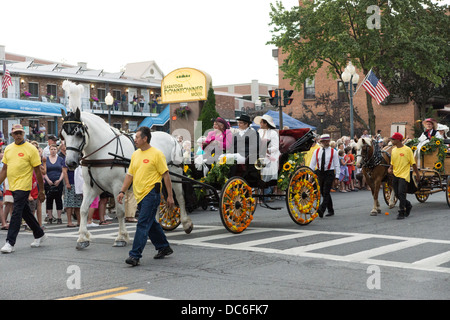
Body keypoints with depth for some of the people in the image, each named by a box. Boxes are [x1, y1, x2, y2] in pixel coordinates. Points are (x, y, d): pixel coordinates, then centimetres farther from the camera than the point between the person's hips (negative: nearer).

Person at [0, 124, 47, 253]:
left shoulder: (31, 149, -7)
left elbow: (38, 171, -6)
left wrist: (41, 190, -6)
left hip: (23, 186, -7)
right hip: (12, 186, 7)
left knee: (16, 212, -11)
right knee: (26, 212, 16)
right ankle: (40, 235, 32)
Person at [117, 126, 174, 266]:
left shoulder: (156, 154, -8)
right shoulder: (135, 154, 13)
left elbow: (166, 175, -8)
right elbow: (130, 175, 17)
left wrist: (170, 196, -9)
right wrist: (122, 191, 8)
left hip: (151, 193, -8)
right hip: (139, 194, 8)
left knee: (143, 224, -11)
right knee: (151, 223, 17)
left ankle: (135, 255, -11)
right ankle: (164, 247, 33)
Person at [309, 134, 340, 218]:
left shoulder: (333, 152, 0)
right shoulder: (317, 151, 7)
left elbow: (337, 165, 0)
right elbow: (312, 164, 8)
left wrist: (337, 176, -7)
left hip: (329, 173, -4)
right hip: (320, 173, 4)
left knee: (326, 192, -13)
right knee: (323, 193, 9)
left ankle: (321, 210, -21)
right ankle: (330, 211, 21)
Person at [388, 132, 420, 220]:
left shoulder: (407, 149, -7)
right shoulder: (393, 150, 10)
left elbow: (413, 163, -3)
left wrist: (417, 174, -1)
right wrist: (390, 169, -1)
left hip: (404, 175, -6)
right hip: (395, 175, 6)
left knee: (401, 193, -14)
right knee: (397, 194, 10)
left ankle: (401, 212, -6)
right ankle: (408, 205, 34)